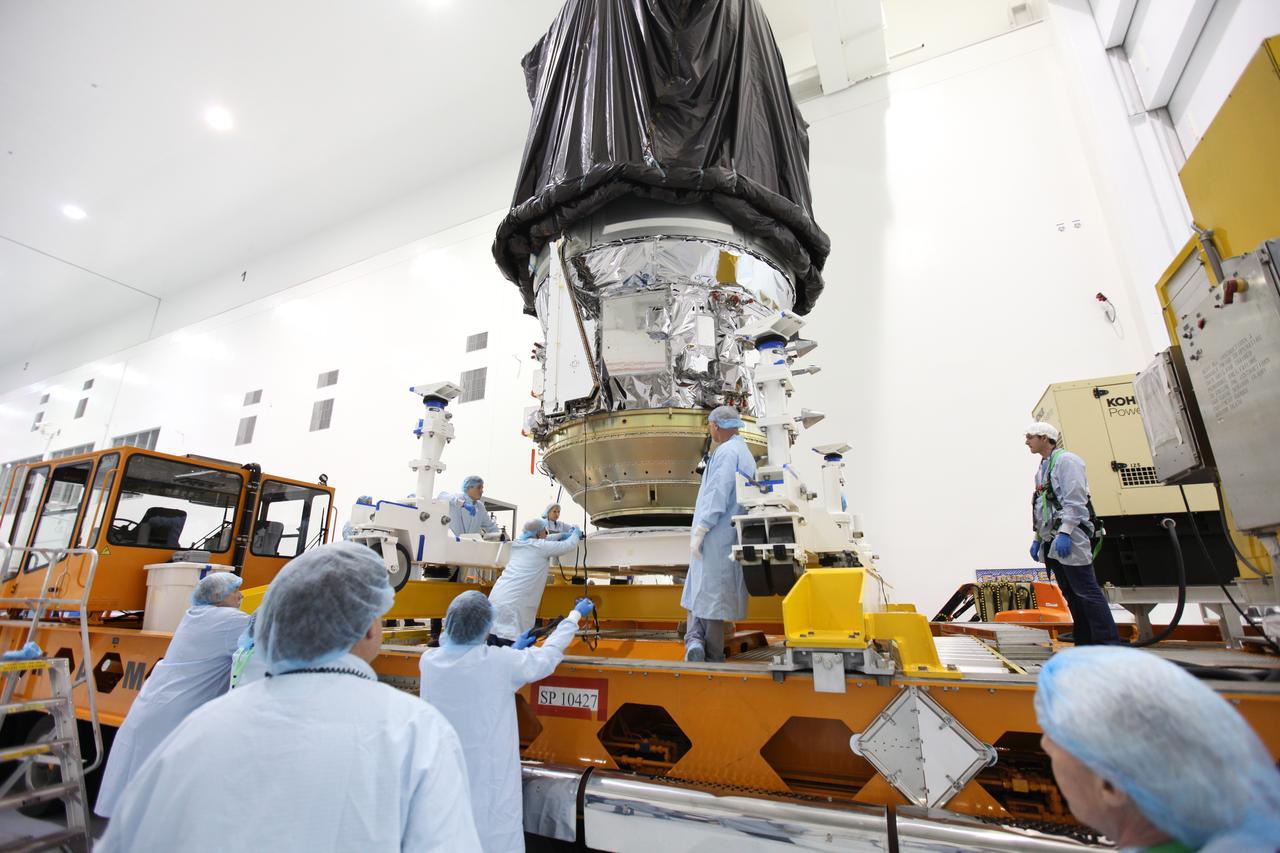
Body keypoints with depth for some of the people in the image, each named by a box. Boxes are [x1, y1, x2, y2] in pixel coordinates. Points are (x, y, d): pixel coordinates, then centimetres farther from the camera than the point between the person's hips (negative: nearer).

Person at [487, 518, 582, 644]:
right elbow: (569, 545, 5)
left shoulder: (518, 544, 17)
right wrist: (575, 534, 27)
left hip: (496, 598, 8)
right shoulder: (541, 546, -3)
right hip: (512, 604, -8)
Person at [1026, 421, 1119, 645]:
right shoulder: (1042, 469, 21)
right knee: (1071, 594, 11)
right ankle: (1084, 643, 16)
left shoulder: (1066, 460, -6)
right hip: (1051, 541, 9)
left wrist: (1065, 533, -23)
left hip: (1069, 539, -9)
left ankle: (1109, 643, -4)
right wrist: (1037, 539, 18)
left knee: (1086, 591, -8)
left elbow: (1075, 501, -16)